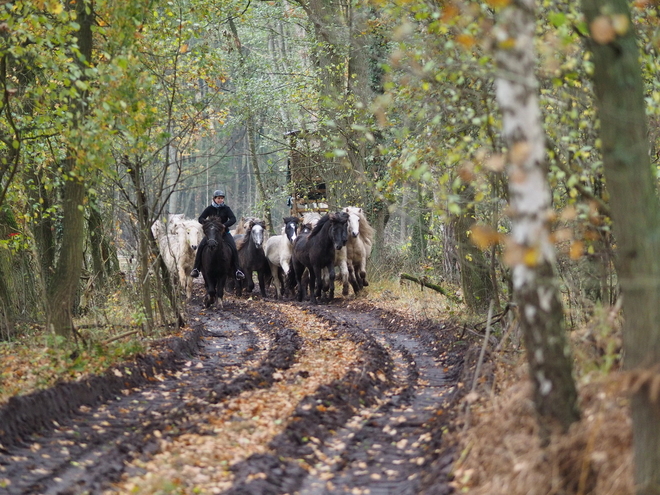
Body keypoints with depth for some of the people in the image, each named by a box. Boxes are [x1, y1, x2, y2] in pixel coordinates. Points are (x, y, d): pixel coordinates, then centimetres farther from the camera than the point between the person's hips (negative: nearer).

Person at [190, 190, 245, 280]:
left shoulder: (226, 209, 0)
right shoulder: (209, 209, 1)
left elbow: (233, 219, -11)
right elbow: (200, 218, -2)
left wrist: (225, 225, -30)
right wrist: (205, 222, -26)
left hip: (224, 232, 0)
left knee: (233, 249, -20)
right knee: (201, 247, -20)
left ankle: (237, 270, -13)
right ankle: (196, 269, -14)